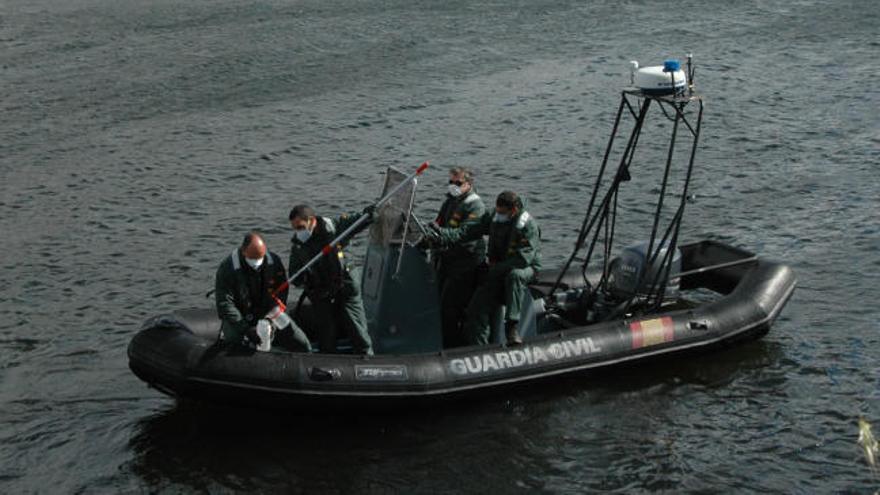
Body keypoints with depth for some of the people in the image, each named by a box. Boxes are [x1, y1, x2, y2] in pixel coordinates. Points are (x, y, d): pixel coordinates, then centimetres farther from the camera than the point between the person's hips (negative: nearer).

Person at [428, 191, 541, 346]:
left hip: (526, 269, -5)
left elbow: (524, 258, -26)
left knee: (514, 275, -41)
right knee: (476, 308, -10)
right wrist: (442, 235, -18)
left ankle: (512, 326, -39)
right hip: (498, 271, 5)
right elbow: (468, 231, -4)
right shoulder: (494, 218, -1)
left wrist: (496, 269, -23)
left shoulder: (528, 226, -18)